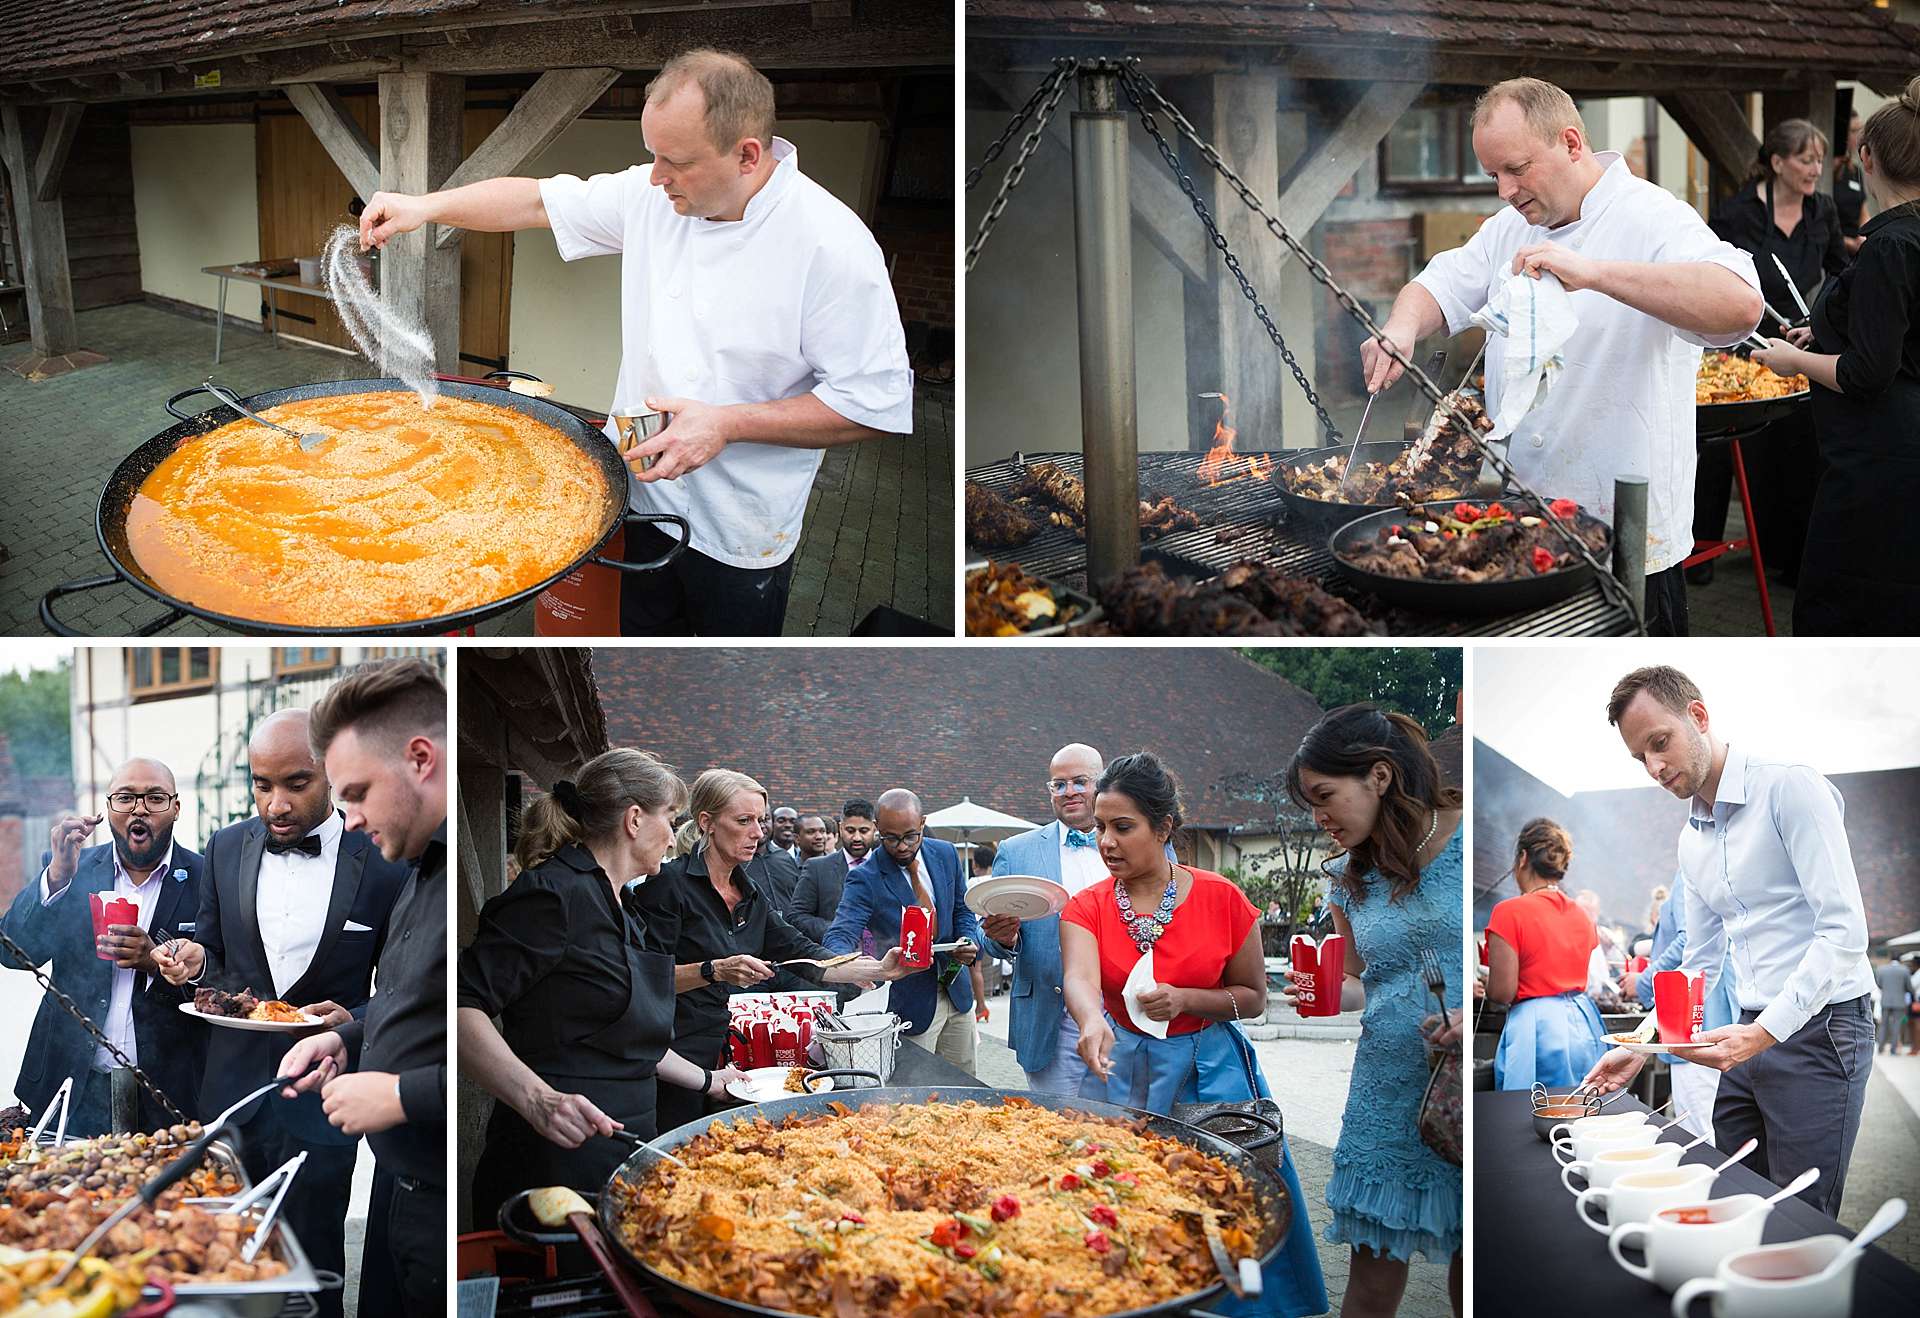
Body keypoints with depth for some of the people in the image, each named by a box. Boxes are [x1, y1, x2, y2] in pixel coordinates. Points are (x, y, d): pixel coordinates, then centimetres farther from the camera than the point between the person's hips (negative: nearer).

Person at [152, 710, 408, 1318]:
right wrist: (196, 964, -10)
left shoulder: (386, 865, -9)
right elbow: (216, 958, 13)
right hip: (233, 1092, 3)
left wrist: (353, 1022, -19)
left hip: (322, 1105, -3)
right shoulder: (226, 848, 2)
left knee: (311, 1265, 6)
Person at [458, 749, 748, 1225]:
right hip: (559, 1164, -10)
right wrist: (538, 1100, -33)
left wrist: (707, 1080, 36)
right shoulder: (556, 895, -14)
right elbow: (462, 1007, -22)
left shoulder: (618, 911, 19)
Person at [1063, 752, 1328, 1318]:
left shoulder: (1221, 899, -8)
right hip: (1123, 1069, 1)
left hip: (1210, 1072, -1)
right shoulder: (1087, 907, -6)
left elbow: (1253, 996, 0)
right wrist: (1092, 1022, -48)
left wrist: (1184, 999, -19)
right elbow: (1079, 978, -25)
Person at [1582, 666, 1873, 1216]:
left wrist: (1762, 1034, -25)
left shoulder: (1789, 788, -13)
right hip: (1754, 1034, 8)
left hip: (1819, 1031, -8)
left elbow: (1844, 930, -19)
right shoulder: (1691, 841, 13)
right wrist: (1642, 1047, 9)